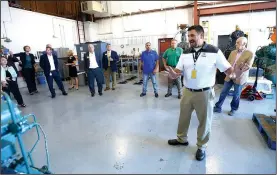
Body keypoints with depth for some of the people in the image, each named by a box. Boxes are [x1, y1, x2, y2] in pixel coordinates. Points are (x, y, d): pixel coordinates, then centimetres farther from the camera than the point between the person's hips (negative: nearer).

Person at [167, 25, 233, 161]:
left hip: (205, 93, -4)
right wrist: (171, 72, -23)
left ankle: (201, 146, 34)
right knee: (183, 117, 18)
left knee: (204, 121, 12)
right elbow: (176, 73, 0)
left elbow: (228, 70, -8)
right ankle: (182, 139, 42)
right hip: (187, 92, 4)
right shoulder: (185, 53, 3)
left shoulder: (214, 51, -9)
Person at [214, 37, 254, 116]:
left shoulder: (250, 54, -7)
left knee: (236, 95, 9)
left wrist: (236, 75, -20)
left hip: (239, 78, -4)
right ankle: (218, 107, 17)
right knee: (223, 93, 7)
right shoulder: (233, 52, 9)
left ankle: (233, 109, 29)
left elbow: (247, 66, -14)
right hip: (229, 76, 4)